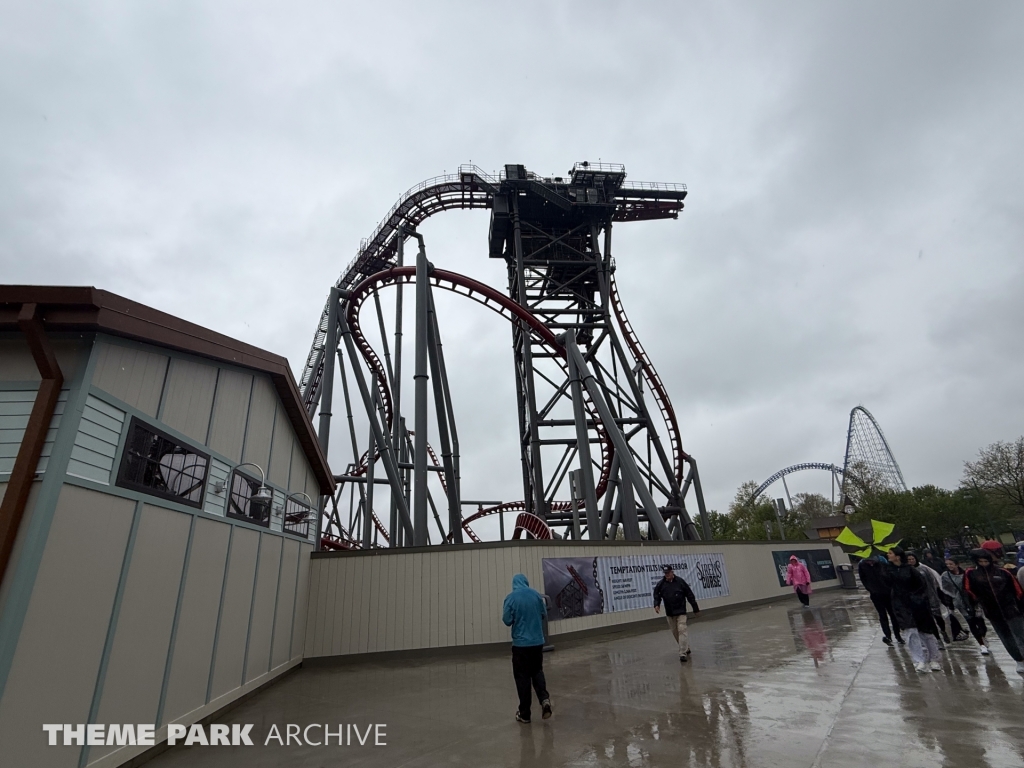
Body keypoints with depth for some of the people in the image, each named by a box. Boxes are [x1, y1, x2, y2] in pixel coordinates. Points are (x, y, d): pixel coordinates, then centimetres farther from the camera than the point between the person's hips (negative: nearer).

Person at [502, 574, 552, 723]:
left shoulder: (511, 598, -11)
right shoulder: (536, 594, -2)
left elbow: (507, 620, -10)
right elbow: (544, 614, 7)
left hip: (520, 643, -3)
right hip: (537, 641, 3)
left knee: (522, 677, 8)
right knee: (537, 672, 20)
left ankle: (524, 713, 14)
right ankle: (544, 698, 0)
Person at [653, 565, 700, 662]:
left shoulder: (680, 581, -8)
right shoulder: (661, 584, -3)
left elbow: (690, 595, -2)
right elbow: (657, 595, 6)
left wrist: (695, 609, 2)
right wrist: (656, 605, -13)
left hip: (681, 611, -3)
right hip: (669, 613, 3)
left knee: (682, 630, -12)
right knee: (675, 632, 11)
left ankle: (683, 654, -8)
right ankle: (686, 648, 32)